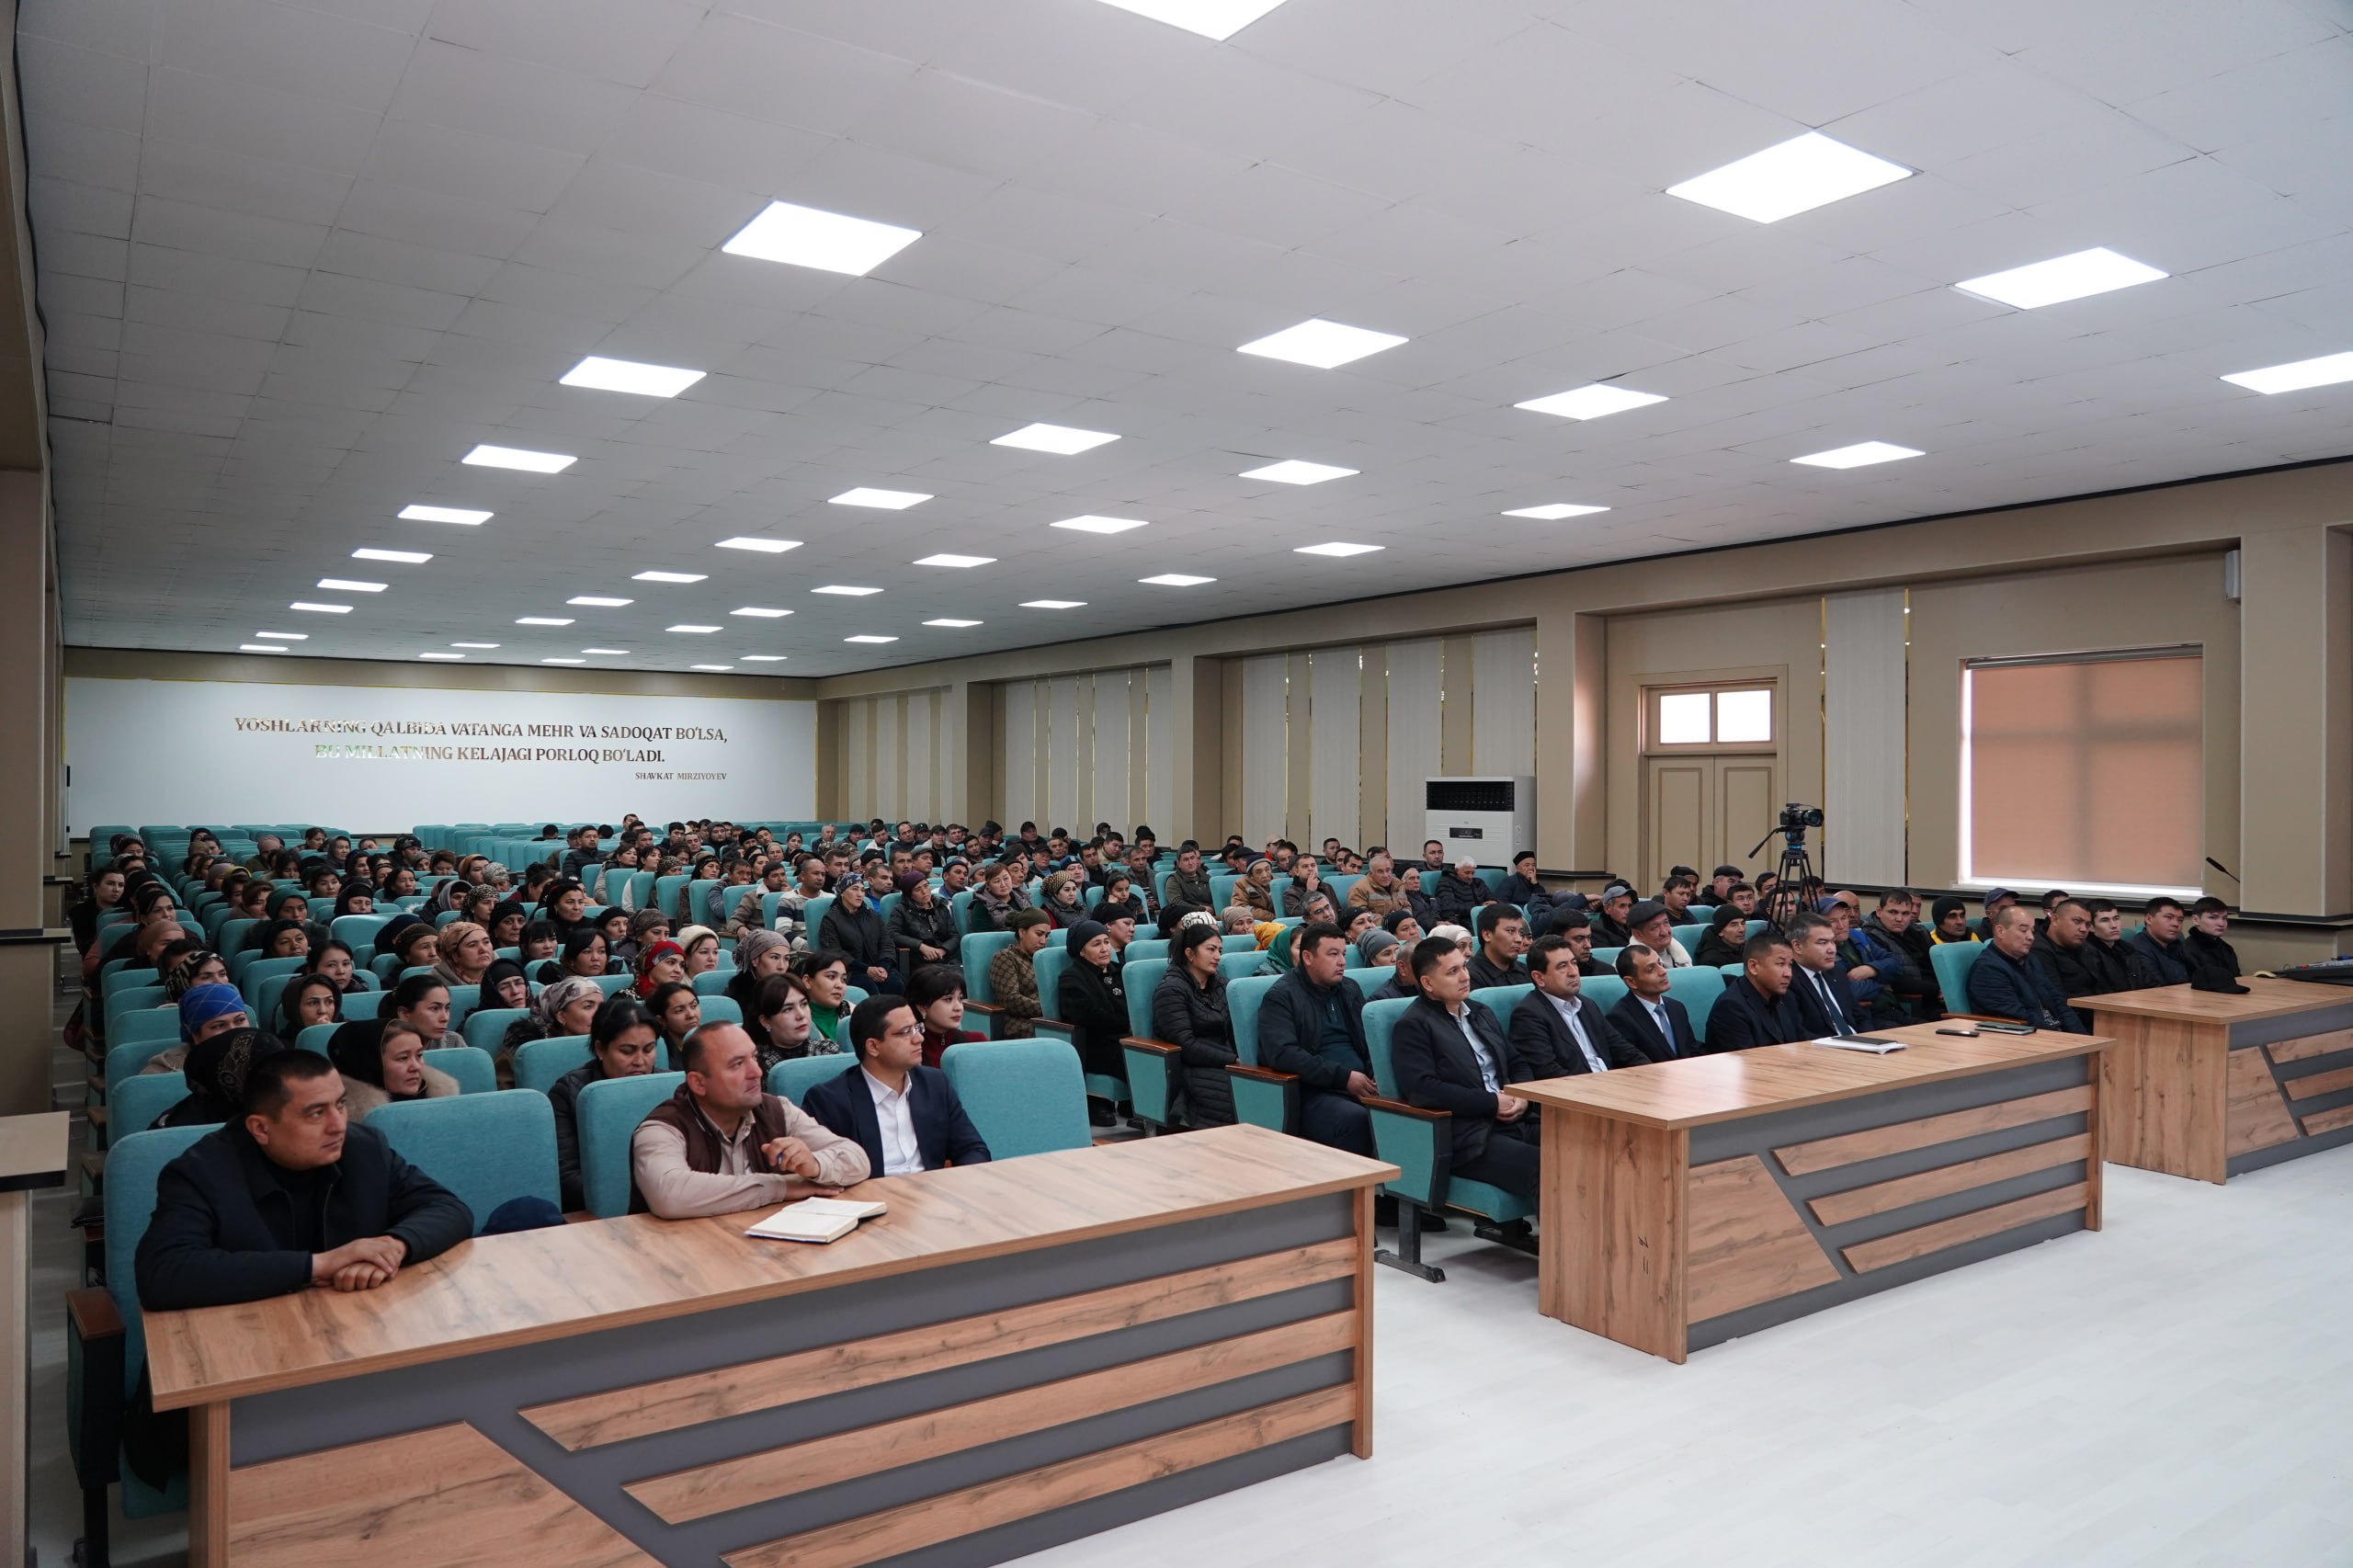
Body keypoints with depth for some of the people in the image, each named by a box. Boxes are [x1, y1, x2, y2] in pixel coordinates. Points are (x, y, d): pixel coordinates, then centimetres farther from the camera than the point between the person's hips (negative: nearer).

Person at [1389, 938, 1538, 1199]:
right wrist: (1493, 1103, -12)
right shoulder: (1413, 1026, -2)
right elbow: (1422, 1090, -14)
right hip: (1467, 1138, -7)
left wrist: (1523, 1098, 1)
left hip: (1516, 1122, 7)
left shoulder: (1481, 1013, 23)